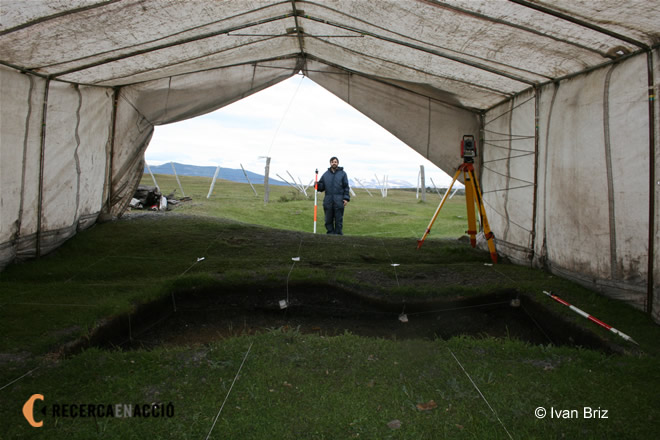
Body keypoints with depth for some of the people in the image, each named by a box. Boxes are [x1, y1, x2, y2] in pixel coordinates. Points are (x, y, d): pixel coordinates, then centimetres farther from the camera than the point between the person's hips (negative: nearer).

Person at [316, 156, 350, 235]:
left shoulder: (342, 173, 6)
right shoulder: (326, 174, 13)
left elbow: (346, 187, 2)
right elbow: (321, 187, 15)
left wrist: (346, 198, -7)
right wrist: (317, 185, -7)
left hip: (339, 201, -3)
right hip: (328, 201, 3)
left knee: (338, 220, 0)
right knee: (328, 220, 5)